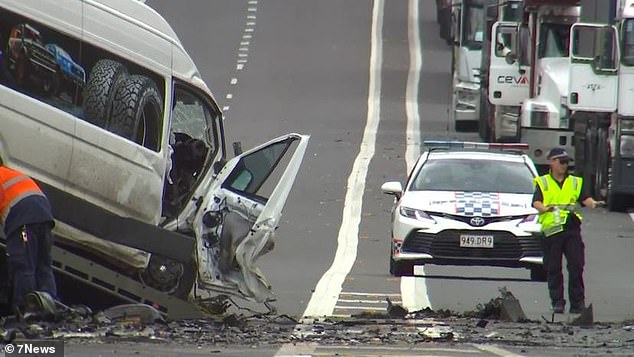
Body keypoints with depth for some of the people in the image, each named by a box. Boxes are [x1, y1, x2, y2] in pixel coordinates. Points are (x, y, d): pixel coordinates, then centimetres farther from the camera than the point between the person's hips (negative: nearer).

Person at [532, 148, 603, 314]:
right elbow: (536, 202, -3)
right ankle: (557, 302, 5)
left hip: (572, 227, 2)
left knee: (576, 266, -4)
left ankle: (577, 302, 0)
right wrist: (545, 208, -25)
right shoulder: (543, 182, 10)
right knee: (553, 268, 0)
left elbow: (585, 198, 5)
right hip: (551, 229, -2)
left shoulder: (575, 182, 18)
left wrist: (593, 203, -18)